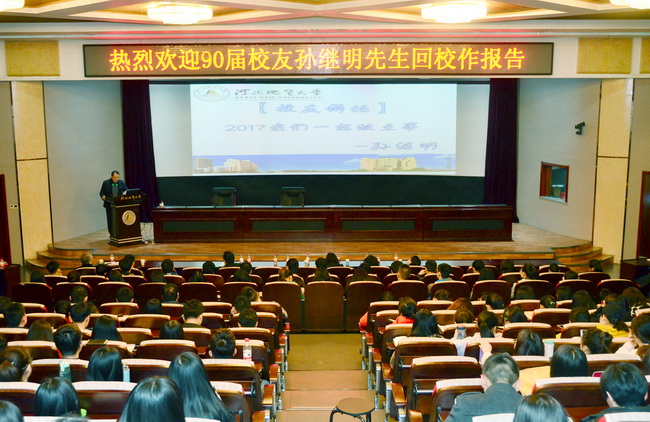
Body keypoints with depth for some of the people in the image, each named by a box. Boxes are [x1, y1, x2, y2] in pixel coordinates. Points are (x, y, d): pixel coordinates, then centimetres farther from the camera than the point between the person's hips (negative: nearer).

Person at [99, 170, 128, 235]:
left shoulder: (122, 182, 5)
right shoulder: (106, 183, 0)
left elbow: (126, 190, 9)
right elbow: (101, 192, 2)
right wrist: (103, 196, -20)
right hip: (109, 205, -1)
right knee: (110, 221, 1)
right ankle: (112, 235, 10)